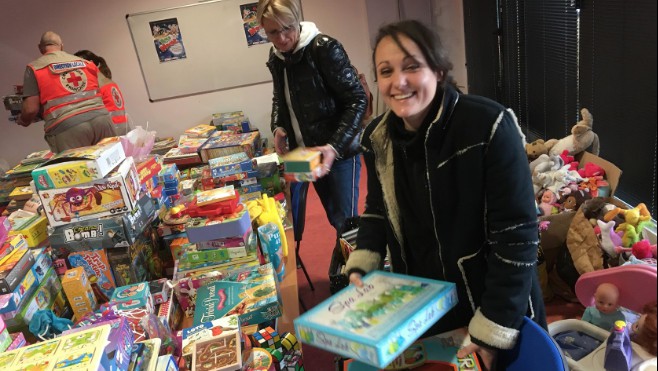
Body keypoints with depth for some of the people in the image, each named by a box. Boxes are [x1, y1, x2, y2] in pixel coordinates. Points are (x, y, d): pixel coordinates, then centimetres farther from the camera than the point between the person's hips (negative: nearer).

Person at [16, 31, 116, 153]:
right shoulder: (85, 62, 22)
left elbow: (31, 109, 4)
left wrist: (23, 121, 25)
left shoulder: (35, 68, 10)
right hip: (101, 118, 3)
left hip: (66, 126, -3)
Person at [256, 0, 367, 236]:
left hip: (340, 150, -6)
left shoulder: (325, 48, -17)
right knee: (333, 216, 17)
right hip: (306, 152, 6)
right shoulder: (275, 57, 3)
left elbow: (357, 99, -18)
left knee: (345, 218, 1)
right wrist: (278, 127, 0)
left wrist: (335, 146, -28)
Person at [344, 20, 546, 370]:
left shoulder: (489, 127, -24)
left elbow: (516, 236, -22)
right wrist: (362, 265, -7)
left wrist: (493, 330, -20)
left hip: (495, 305, -4)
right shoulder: (377, 138, -6)